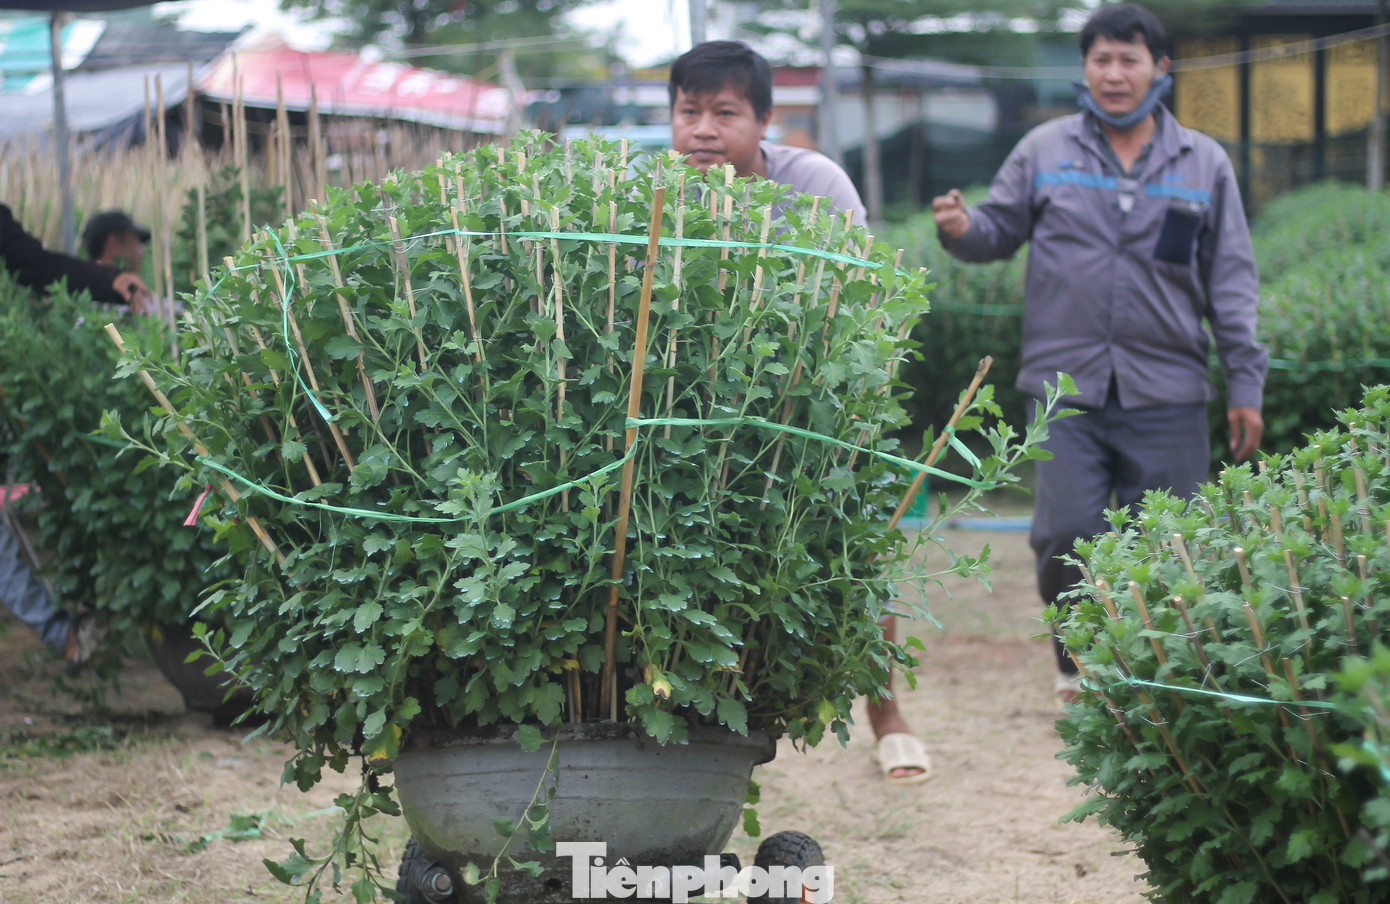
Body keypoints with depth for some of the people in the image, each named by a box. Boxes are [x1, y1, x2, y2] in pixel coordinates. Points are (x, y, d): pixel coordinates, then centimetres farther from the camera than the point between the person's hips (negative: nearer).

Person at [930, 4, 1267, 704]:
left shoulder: (1203, 163, 9)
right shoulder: (1044, 151, 8)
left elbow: (1231, 281, 11)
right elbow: (1000, 232, 13)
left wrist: (1246, 384, 7)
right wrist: (960, 231, -12)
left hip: (1167, 392, 1)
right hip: (1066, 387, 0)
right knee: (1065, 535, -9)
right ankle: (1077, 661, 14)